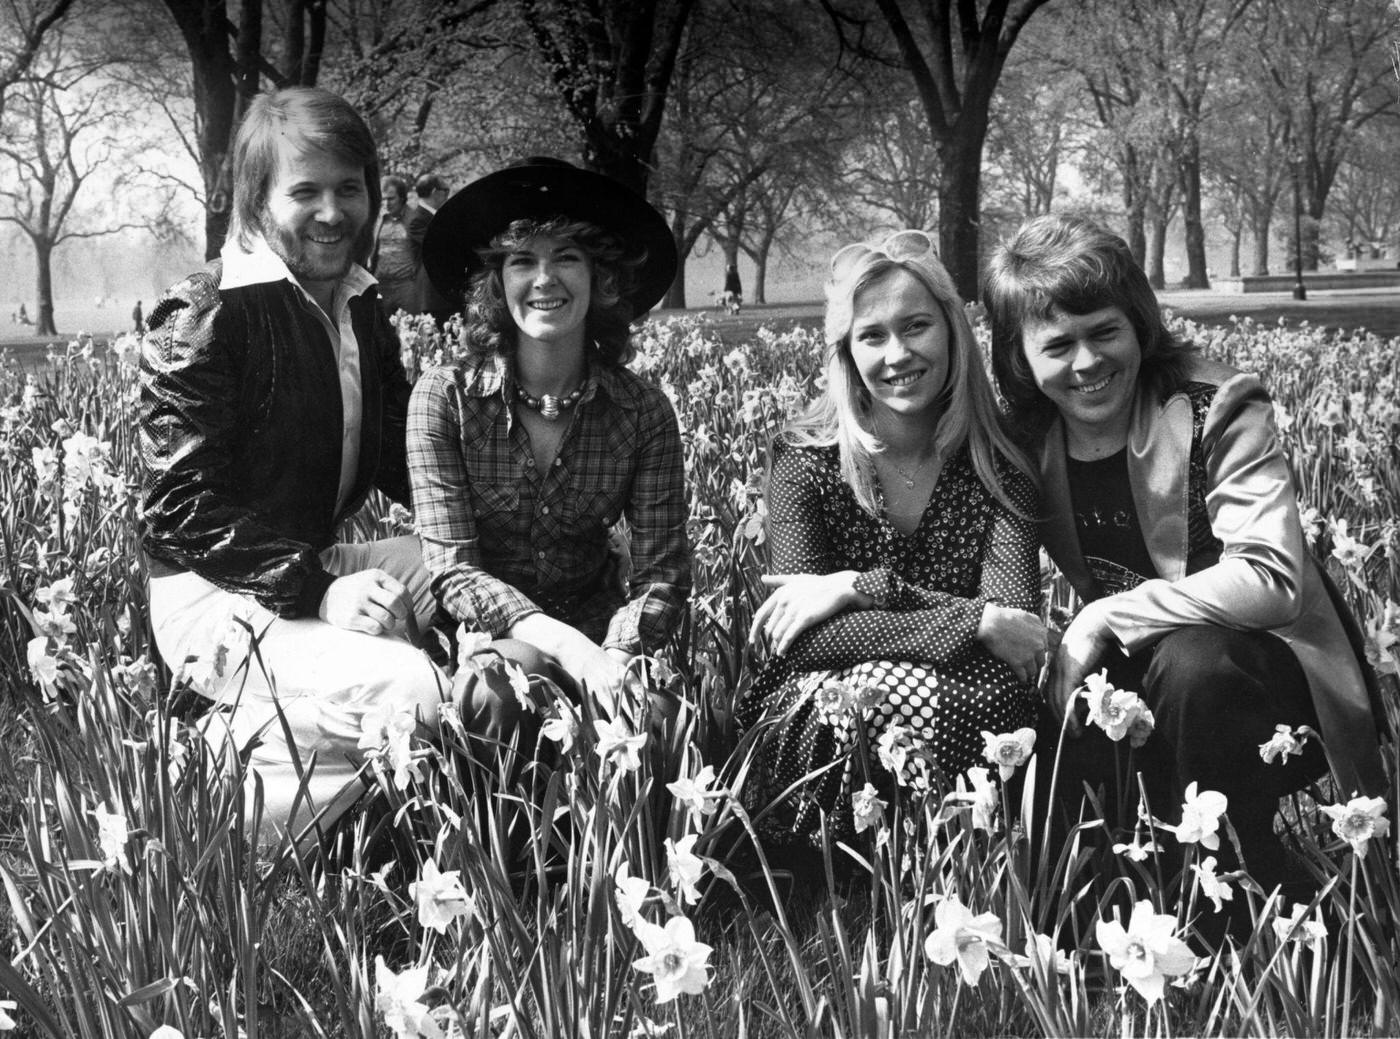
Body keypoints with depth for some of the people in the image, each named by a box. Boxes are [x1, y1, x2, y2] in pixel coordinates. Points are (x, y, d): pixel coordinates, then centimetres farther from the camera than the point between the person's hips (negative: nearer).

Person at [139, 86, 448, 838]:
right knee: (424, 701, -28)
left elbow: (399, 461, 15)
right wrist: (316, 590, -24)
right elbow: (182, 508, -16)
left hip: (317, 566, 9)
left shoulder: (360, 313, 12)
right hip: (218, 600, -9)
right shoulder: (201, 320, -13)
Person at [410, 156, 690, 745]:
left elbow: (661, 570, -7)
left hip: (594, 623, 1)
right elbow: (452, 569, -15)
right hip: (483, 631, -1)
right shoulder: (444, 397, -9)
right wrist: (565, 644, -30)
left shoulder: (643, 413, -4)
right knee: (506, 680, -34)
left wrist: (617, 655, -29)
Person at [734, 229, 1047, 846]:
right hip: (818, 721, -1)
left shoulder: (995, 465, 1)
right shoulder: (805, 459, -3)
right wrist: (976, 623, -22)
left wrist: (863, 586, -19)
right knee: (891, 688, -35)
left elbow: (1017, 622, -12)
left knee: (1001, 697, -32)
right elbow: (807, 634, -15)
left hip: (964, 722, 2)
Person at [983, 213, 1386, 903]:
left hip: (1266, 676, -4)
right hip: (1132, 674, 4)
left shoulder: (1216, 413, -16)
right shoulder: (1027, 440, -2)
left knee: (1190, 661, -36)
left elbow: (1271, 581, -27)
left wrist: (1105, 617, -27)